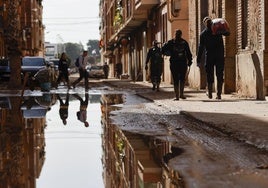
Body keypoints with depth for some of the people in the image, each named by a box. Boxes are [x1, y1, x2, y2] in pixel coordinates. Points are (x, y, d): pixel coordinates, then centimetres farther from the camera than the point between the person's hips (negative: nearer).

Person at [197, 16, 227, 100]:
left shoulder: (203, 33, 0)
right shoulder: (217, 30, 3)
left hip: (209, 56, -1)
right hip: (219, 56, 1)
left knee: (210, 75, 7)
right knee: (219, 75, 2)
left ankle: (210, 93, 15)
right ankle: (219, 94, 1)